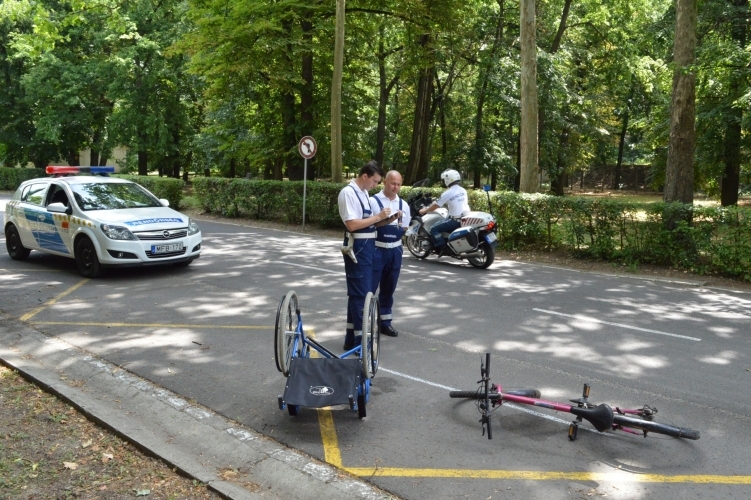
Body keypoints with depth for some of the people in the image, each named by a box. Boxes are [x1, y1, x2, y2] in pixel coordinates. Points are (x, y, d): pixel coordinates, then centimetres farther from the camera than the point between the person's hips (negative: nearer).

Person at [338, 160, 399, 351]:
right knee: (360, 293, -5)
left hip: (367, 247, 9)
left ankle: (352, 337, 24)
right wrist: (378, 217, -18)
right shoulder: (348, 193, -14)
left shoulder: (364, 193, 14)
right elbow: (352, 224, -22)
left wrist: (386, 220, 3)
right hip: (357, 248, -9)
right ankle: (359, 338, 2)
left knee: (357, 292, 14)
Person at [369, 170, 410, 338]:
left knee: (389, 288, 14)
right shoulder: (373, 201, -7)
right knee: (369, 287, -4)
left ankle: (385, 321, 26)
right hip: (376, 249, -5)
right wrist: (385, 220, -24)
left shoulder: (403, 205, 8)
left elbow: (405, 229, 12)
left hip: (395, 250, 5)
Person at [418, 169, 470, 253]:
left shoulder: (447, 193, -12)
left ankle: (442, 248, -13)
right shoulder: (463, 190, 8)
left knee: (434, 229, -3)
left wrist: (423, 211, 12)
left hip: (455, 220, -8)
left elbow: (435, 206, -5)